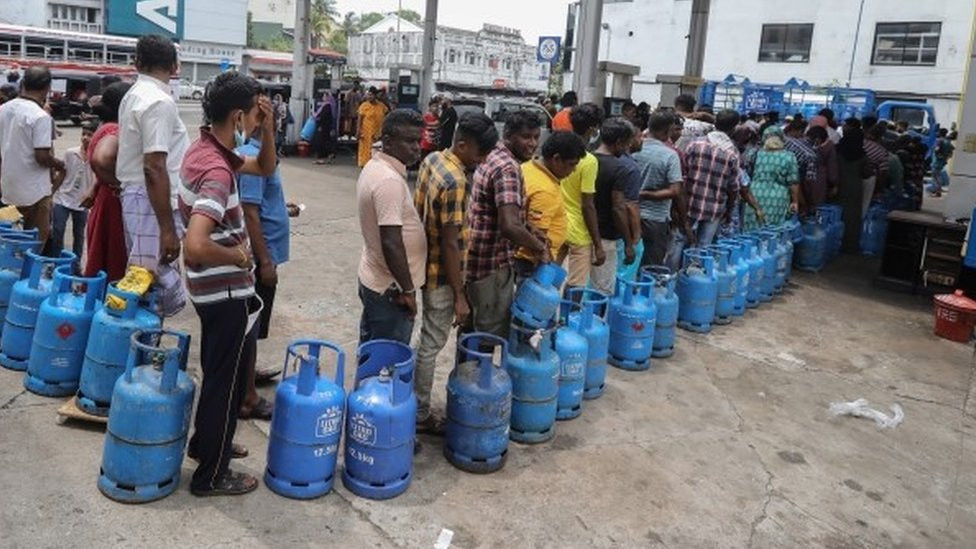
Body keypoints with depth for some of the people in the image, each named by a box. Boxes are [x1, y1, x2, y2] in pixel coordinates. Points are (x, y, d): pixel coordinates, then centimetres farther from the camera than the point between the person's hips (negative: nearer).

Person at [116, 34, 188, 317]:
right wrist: (167, 229, -25)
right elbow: (154, 168, -24)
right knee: (161, 288, -8)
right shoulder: (159, 102, -17)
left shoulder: (134, 95, 13)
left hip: (134, 196, 10)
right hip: (152, 202, -10)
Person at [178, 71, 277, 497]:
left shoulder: (205, 149, 2)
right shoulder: (217, 172, -28)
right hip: (227, 291, -10)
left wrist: (268, 128, 0)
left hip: (213, 288, 10)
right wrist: (238, 255, -21)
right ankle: (212, 474, 19)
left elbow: (264, 168, 16)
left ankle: (205, 442, 42)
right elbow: (196, 246, -39)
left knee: (220, 370, 25)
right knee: (226, 378, 5)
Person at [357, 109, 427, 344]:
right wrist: (408, 290, -19)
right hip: (390, 289, -10)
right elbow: (391, 243, -28)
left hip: (372, 279, 10)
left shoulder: (374, 167, 7)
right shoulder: (389, 181, -25)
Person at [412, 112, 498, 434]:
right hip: (442, 275, -9)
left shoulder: (432, 159, 2)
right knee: (431, 346, 4)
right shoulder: (455, 182, -27)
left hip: (427, 265, 9)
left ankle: (416, 405, 34)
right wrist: (459, 296, -19)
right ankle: (419, 416, 17)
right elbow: (451, 244, -25)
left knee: (429, 341, 21)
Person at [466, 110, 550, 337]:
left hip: (476, 259, 10)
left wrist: (530, 232, 11)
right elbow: (509, 226, -33)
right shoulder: (508, 168, -22)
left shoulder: (493, 157, 10)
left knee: (472, 330, 21)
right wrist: (539, 247, -17)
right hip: (492, 264, -10)